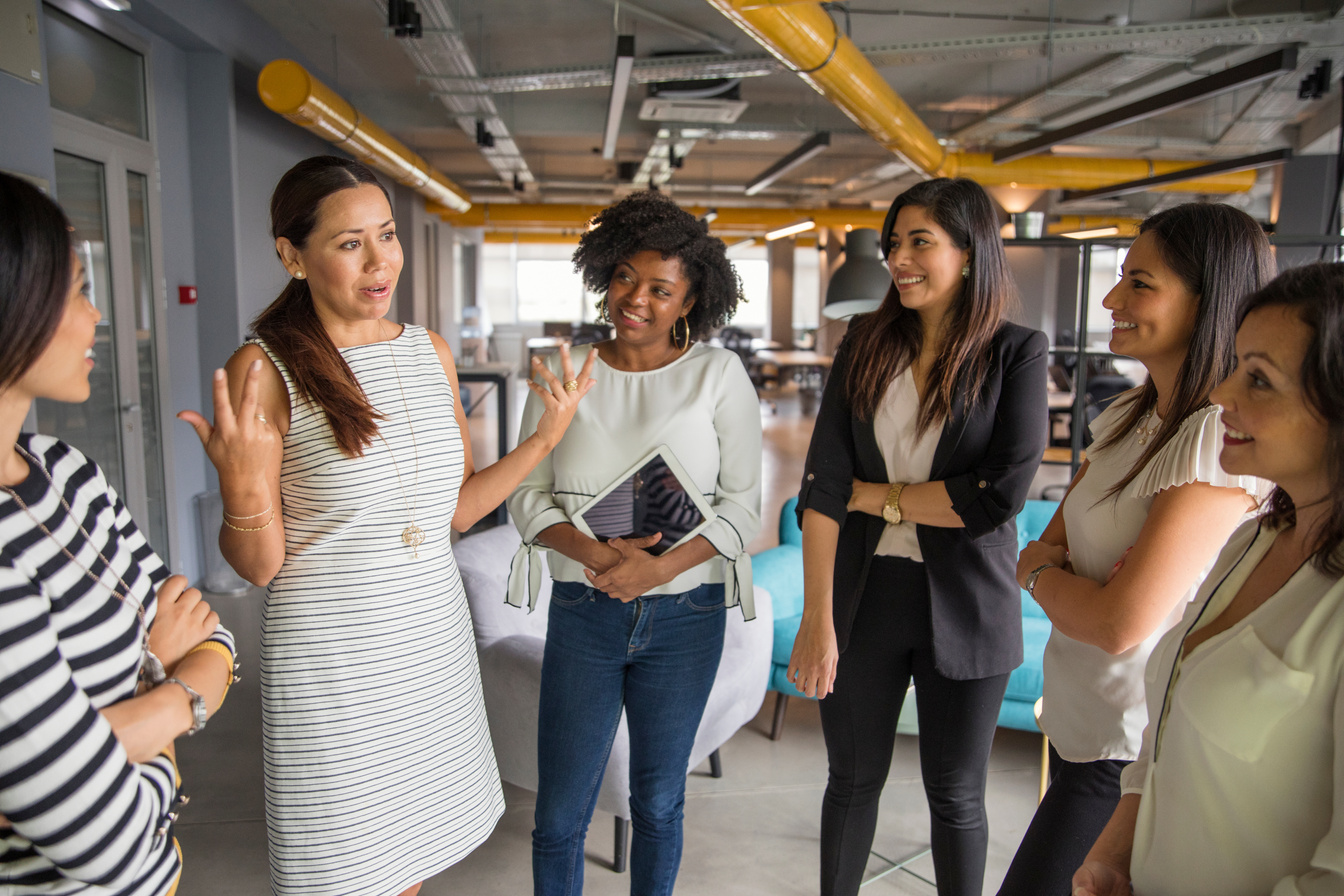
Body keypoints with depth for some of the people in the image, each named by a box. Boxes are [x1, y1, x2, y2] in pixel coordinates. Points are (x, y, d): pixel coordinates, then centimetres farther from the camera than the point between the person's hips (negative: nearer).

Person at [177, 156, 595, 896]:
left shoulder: (431, 352, 2)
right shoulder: (264, 370, -14)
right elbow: (258, 565, -11)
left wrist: (544, 438, 0)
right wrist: (242, 487, -30)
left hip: (434, 643, 5)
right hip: (331, 662, -5)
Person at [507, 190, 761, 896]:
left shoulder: (718, 375, -4)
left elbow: (742, 504, -6)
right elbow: (526, 495, 0)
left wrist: (659, 567, -20)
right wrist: (593, 552, -19)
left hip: (684, 615, 0)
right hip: (583, 614, 1)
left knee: (658, 800, 17)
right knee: (559, 814, 8)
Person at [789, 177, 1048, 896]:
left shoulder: (1017, 354, -6)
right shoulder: (866, 343, 0)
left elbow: (1001, 495, -17)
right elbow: (821, 484, -8)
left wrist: (874, 495, -11)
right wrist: (817, 622, -13)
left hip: (964, 607, -2)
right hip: (864, 593, 2)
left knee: (955, 794, 15)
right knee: (853, 779, 16)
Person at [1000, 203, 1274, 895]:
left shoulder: (1221, 445, -24)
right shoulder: (1132, 415, 4)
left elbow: (1118, 623, -27)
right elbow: (1052, 540, 7)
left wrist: (1038, 571, -8)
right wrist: (1053, 566, -15)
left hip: (1132, 752, -8)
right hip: (1079, 720, 8)